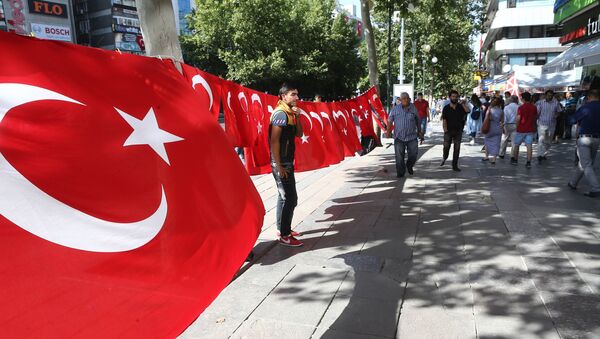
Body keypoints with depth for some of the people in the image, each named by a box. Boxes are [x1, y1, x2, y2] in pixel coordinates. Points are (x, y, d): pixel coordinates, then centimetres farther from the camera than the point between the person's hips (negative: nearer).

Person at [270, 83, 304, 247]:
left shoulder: (289, 113, 12)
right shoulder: (281, 113, -16)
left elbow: (299, 134, 12)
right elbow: (274, 141, -21)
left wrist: (297, 116, -2)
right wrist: (278, 166, -22)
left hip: (287, 162, 10)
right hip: (281, 163, -10)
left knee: (284, 197, 16)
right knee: (290, 198, -6)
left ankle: (283, 229, 28)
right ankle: (284, 236, 3)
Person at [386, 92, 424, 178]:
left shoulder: (414, 108, 5)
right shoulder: (395, 109, 1)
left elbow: (418, 121, 15)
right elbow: (390, 121, 4)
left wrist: (419, 131, 18)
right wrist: (388, 130, -7)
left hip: (412, 136, 1)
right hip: (399, 137, -1)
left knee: (413, 154, 2)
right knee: (399, 157, 0)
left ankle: (409, 166, 33)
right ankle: (400, 173, 14)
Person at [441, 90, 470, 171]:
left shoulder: (461, 106, 3)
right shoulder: (446, 108, -1)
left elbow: (467, 111, -16)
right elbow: (444, 120, -5)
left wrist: (463, 104, -21)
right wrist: (445, 130, -12)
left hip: (458, 131, 1)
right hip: (449, 131, -1)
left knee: (457, 149, 3)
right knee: (446, 147, 4)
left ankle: (455, 165, 11)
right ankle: (444, 159, 35)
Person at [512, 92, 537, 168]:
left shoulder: (521, 108, -14)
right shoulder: (534, 107, 2)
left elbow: (518, 119, -16)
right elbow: (536, 117, 13)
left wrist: (516, 126, -1)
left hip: (521, 129, -4)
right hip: (530, 129, 4)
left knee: (516, 145, 13)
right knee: (529, 145, 2)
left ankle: (515, 160, 22)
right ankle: (529, 162, -2)